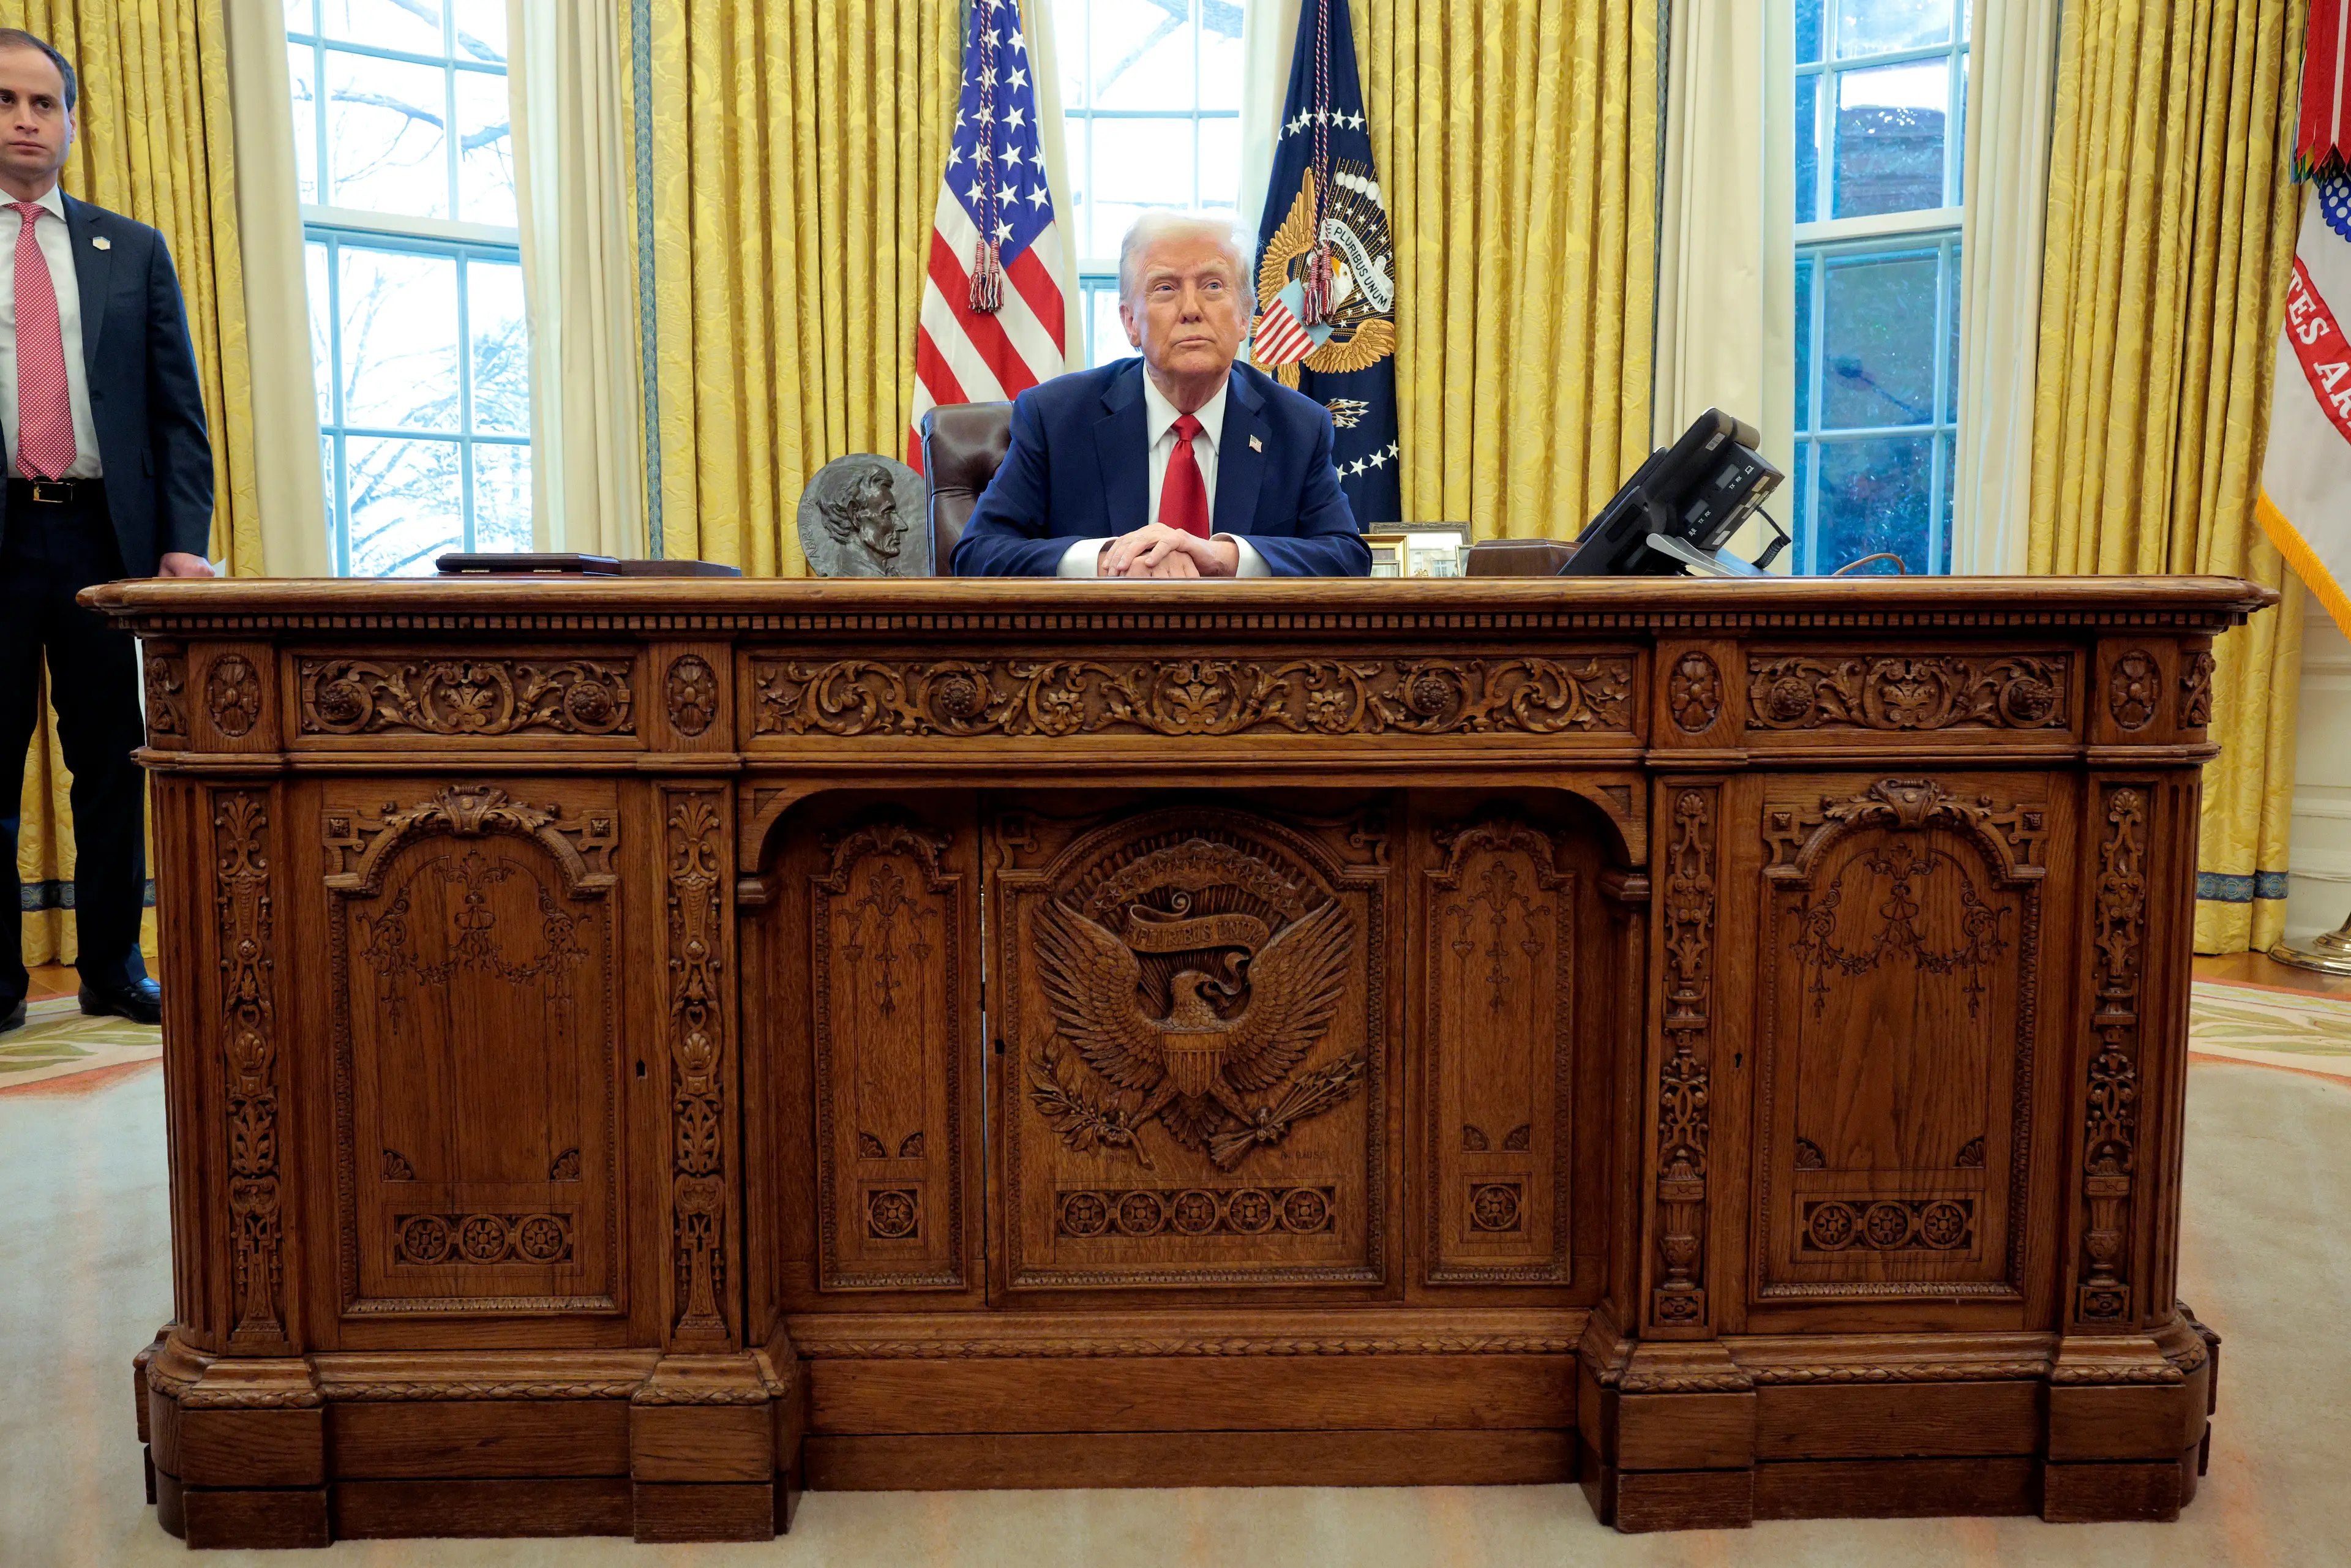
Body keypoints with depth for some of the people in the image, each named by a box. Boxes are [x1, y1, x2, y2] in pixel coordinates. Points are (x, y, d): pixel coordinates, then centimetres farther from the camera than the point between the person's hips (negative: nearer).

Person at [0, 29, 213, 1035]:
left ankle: (113, 970, 15)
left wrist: (183, 540, -4)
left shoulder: (133, 252, 13)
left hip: (106, 536, 1)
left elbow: (177, 410, 8)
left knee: (112, 763, 5)